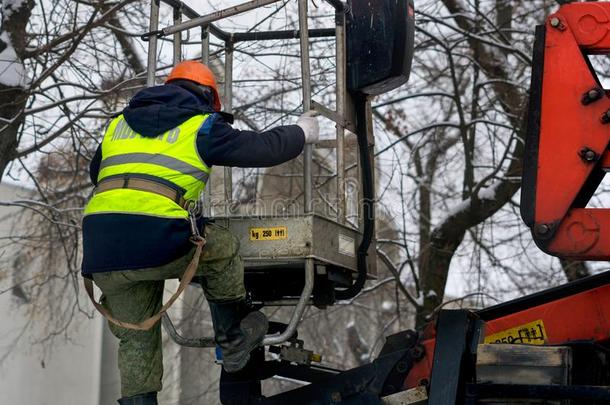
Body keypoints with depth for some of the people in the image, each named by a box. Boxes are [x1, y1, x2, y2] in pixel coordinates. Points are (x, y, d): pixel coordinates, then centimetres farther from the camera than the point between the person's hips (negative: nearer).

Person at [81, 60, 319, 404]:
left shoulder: (119, 123, 25)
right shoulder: (201, 126, 10)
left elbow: (96, 173, 39)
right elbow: (263, 148, 11)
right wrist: (301, 132, 30)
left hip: (101, 250, 5)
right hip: (160, 243, -5)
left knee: (136, 339, 18)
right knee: (222, 250, 24)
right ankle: (234, 340, 31)